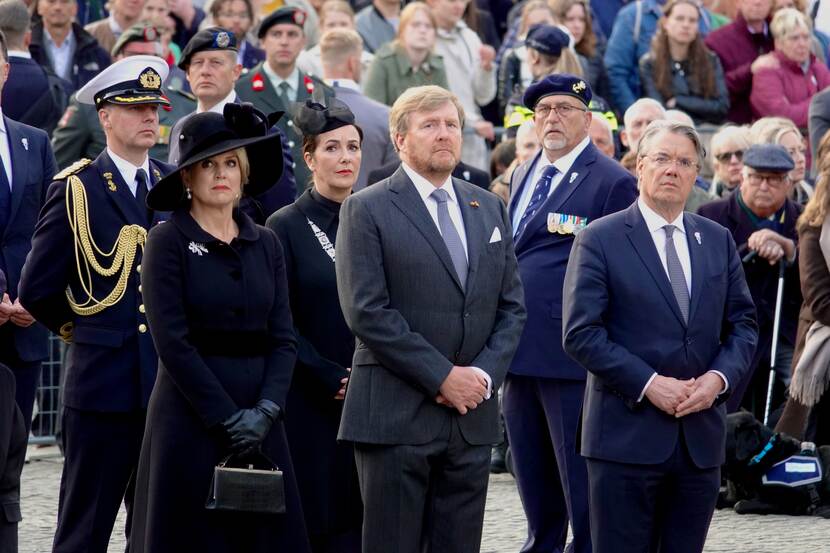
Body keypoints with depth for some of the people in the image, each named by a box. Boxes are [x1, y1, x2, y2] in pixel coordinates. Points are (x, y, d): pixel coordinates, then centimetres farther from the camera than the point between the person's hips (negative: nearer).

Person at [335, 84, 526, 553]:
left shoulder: (489, 208, 15)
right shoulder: (367, 210, -3)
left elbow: (512, 307, 14)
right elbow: (367, 311, -11)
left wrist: (484, 374, -4)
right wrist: (443, 377, -14)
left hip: (473, 415, 5)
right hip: (397, 415, -5)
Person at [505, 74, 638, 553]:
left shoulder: (612, 183, -8)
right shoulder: (524, 175, 17)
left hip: (573, 356, -8)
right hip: (521, 352, 8)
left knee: (581, 482, -3)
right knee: (534, 482, 17)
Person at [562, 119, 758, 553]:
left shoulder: (718, 241, 13)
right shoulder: (600, 240, -2)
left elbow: (743, 323, 14)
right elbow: (580, 334, -9)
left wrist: (720, 377, -6)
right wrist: (647, 384, -16)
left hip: (702, 436, 5)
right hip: (627, 433, -5)